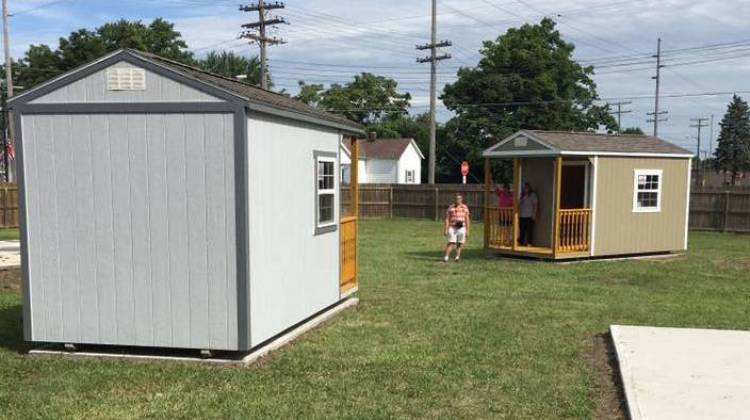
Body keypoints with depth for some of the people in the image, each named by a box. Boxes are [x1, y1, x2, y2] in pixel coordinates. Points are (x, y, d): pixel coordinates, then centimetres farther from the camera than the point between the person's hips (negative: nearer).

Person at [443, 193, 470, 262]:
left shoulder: (465, 207, 7)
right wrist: (446, 229, -3)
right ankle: (446, 257, -11)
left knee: (460, 244, 1)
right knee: (451, 243, -9)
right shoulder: (451, 207, 6)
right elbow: (447, 219, 4)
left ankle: (457, 257, 9)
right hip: (452, 227, -1)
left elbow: (467, 220, 7)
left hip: (461, 228, 1)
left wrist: (467, 231, 3)